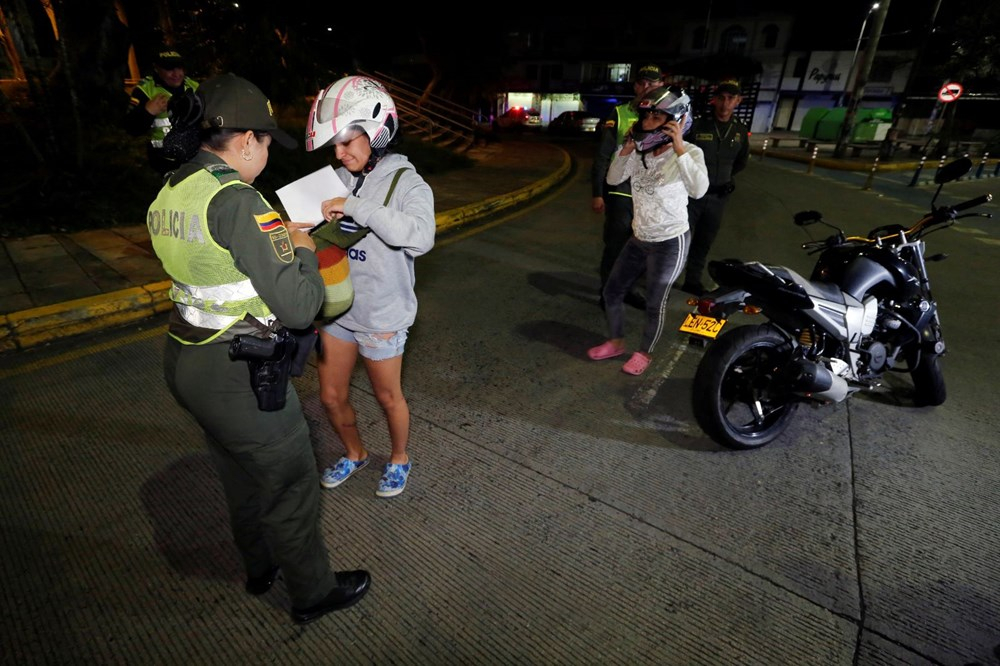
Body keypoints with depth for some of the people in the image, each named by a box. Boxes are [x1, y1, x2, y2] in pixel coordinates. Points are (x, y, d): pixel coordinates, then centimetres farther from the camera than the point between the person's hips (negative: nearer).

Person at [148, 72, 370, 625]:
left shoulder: (168, 192, 5)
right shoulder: (236, 201, -23)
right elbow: (299, 306, -25)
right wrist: (304, 250, -7)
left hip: (185, 358, 9)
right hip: (235, 375, -9)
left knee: (240, 476, 26)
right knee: (290, 485, 11)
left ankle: (260, 568, 49)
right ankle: (313, 592, 33)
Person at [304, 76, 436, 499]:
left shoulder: (407, 183, -14)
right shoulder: (338, 180, 0)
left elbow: (420, 237, -33)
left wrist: (356, 207, -33)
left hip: (381, 316, -5)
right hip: (336, 309, 5)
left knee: (387, 397, 14)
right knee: (331, 396, 16)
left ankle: (399, 459, 43)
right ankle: (354, 454, 45)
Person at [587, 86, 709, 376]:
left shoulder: (690, 153, -15)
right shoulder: (641, 152, 1)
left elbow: (698, 189, -33)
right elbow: (613, 179, 3)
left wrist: (679, 149, -36)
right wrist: (626, 150, -10)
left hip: (670, 243, -6)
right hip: (638, 238, 6)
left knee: (654, 303, 6)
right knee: (612, 291, 12)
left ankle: (644, 353, 28)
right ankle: (616, 342, 33)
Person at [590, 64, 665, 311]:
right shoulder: (619, 114, -3)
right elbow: (601, 157, -4)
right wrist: (597, 193, -9)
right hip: (621, 193, -4)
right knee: (615, 246, 3)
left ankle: (627, 289, 29)